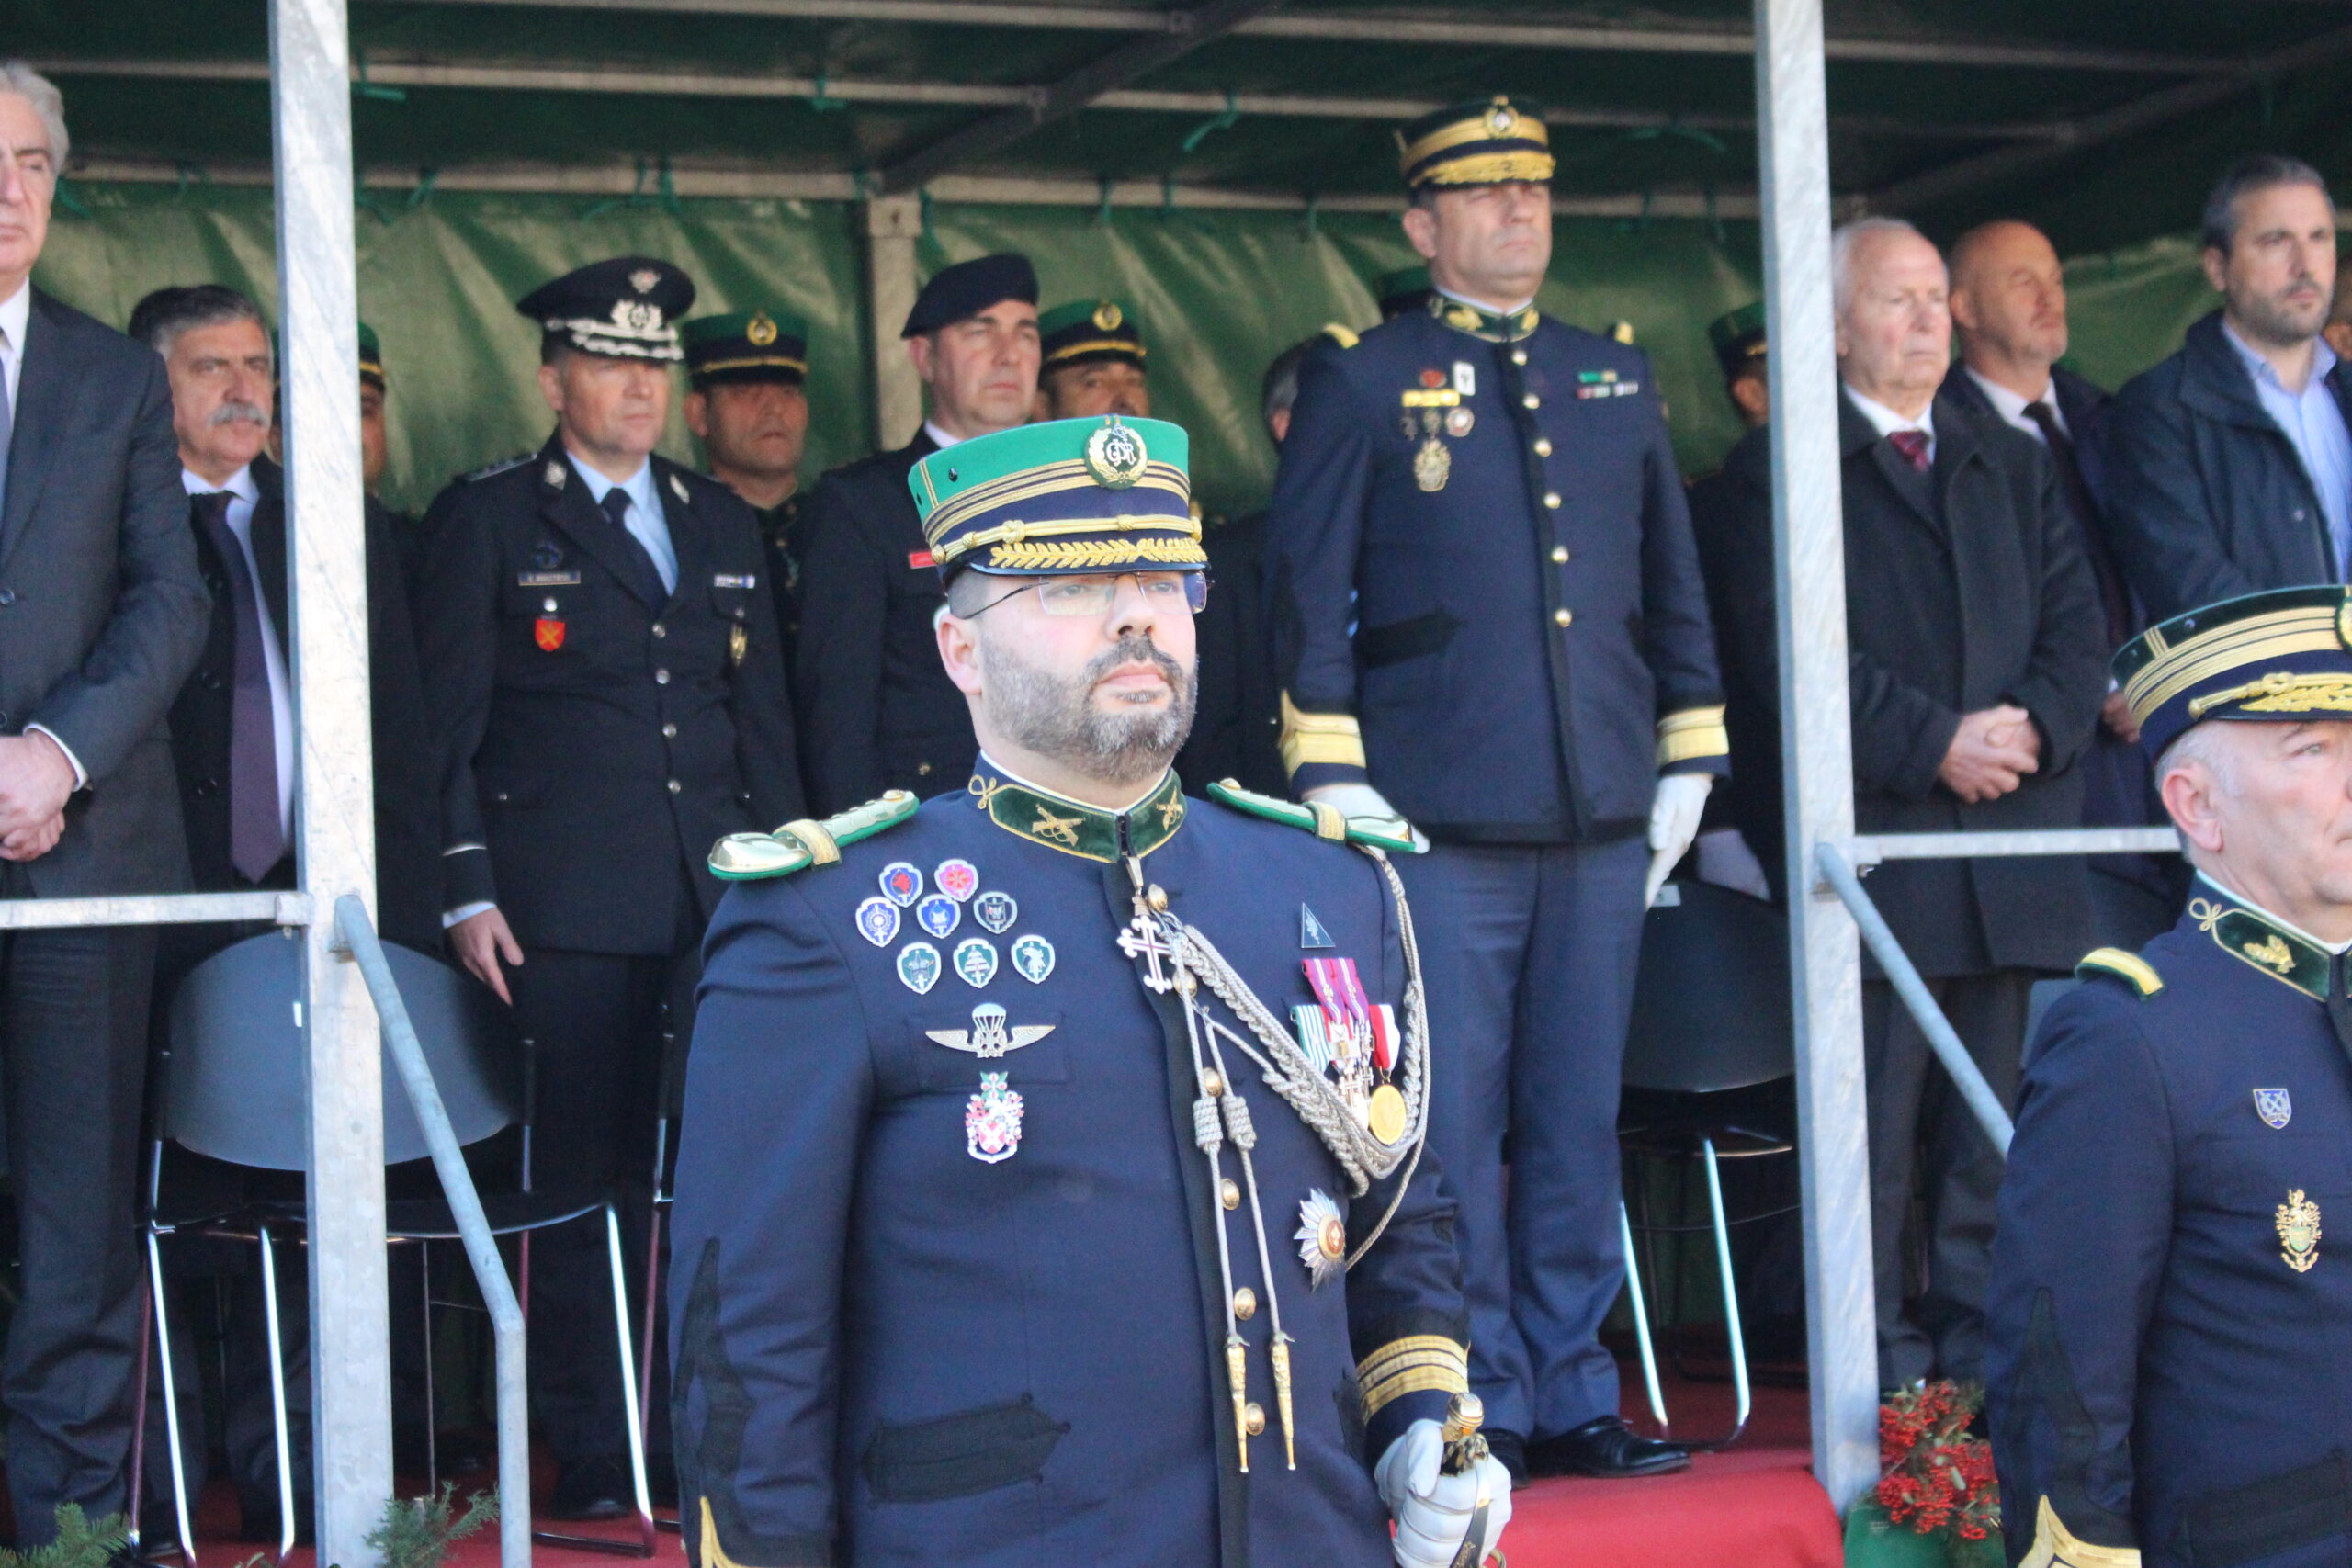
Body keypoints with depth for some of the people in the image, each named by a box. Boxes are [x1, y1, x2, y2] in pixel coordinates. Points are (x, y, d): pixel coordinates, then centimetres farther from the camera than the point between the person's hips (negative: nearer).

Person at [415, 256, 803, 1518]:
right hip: (572, 909, -4)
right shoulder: (486, 518, 6)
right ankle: (595, 1460, 4)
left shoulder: (723, 525, 19)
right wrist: (468, 890, -6)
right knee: (587, 1178, -3)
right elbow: (448, 725, 2)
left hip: (725, 896, 4)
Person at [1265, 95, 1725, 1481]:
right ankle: (1484, 1405, 5)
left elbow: (1673, 582, 20)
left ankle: (1571, 1394, 15)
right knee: (1451, 1128, -3)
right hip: (1443, 825, -4)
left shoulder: (1619, 380, 16)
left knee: (1580, 1121, 7)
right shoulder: (1363, 385, 3)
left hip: (1603, 821, 4)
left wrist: (1688, 757, 13)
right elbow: (1307, 591, 1)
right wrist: (1333, 779, -6)